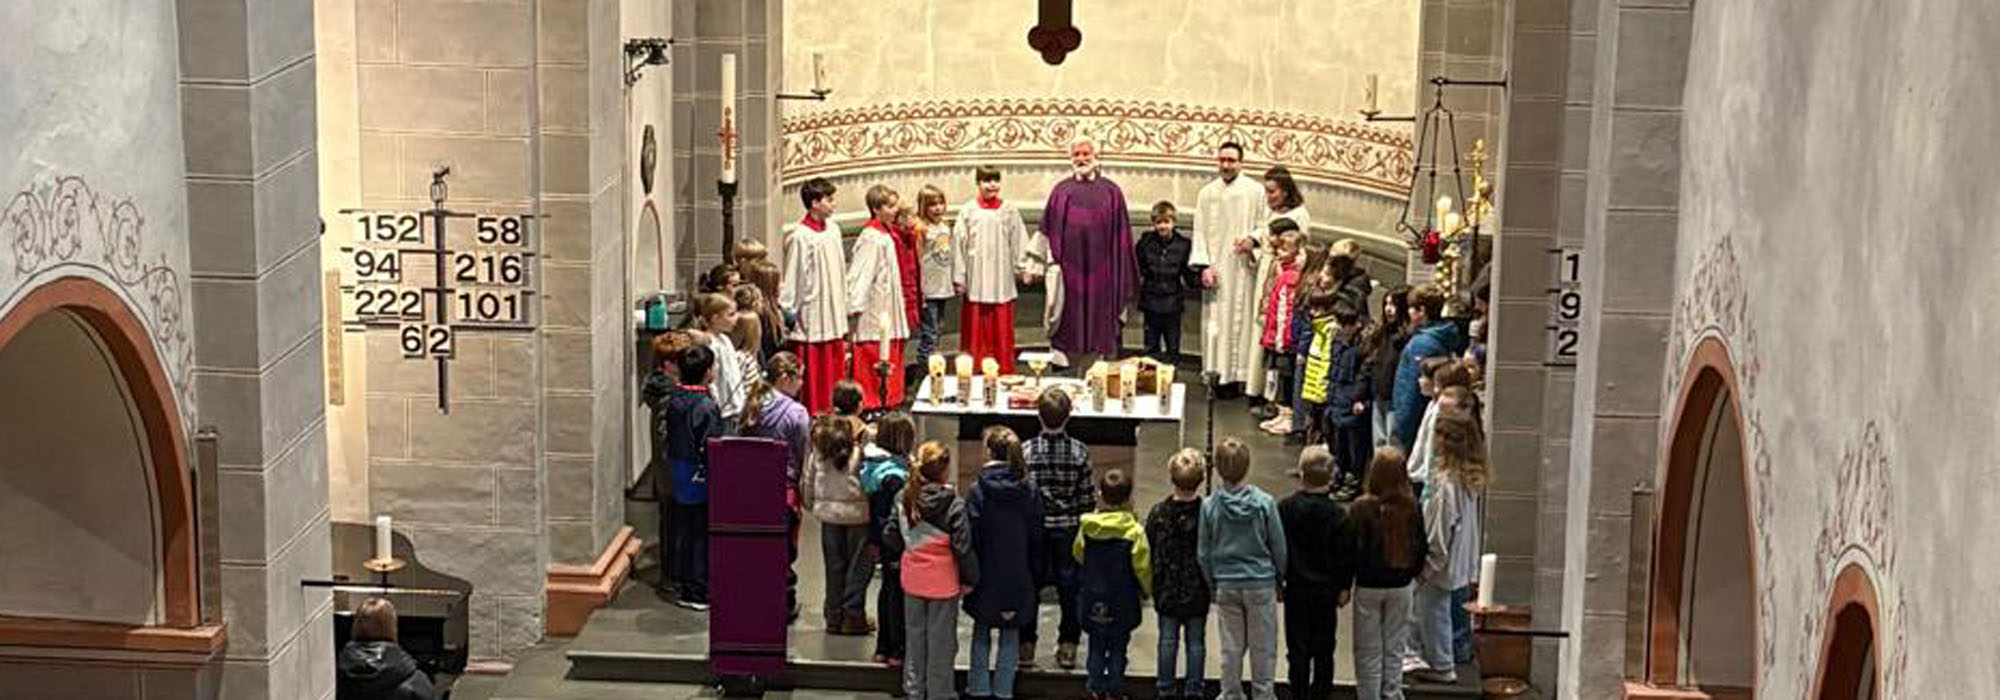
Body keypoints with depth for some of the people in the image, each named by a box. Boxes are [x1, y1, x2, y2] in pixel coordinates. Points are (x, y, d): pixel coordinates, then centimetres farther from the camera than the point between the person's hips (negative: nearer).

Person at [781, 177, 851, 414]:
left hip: (833, 318, 7)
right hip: (810, 320, -7)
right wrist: (789, 311, -10)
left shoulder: (833, 231, 9)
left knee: (835, 372, 11)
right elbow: (791, 278, -11)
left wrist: (843, 311, 16)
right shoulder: (800, 236, -14)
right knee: (812, 373, -1)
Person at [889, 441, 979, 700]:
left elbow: (890, 536, 0)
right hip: (943, 582, -4)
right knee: (941, 641, 9)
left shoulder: (904, 499, -5)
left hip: (912, 580, 4)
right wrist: (970, 579, -4)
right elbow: (963, 547, -16)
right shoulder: (953, 504, -18)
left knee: (915, 637, 18)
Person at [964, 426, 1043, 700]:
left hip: (987, 575, -2)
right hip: (1018, 575, 2)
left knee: (981, 631, 13)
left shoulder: (979, 490, -14)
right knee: (1011, 633, 12)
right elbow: (1037, 537, 1)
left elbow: (971, 536, -12)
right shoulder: (1029, 491, -4)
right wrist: (1034, 572, 10)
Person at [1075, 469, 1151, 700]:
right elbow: (1143, 567, -10)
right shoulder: (1134, 532, -16)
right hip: (1122, 602, -3)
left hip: (1093, 600, 3)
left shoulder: (1087, 527, -7)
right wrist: (1147, 590, 7)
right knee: (1118, 647, 9)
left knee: (1096, 646, 15)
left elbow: (1078, 554, 10)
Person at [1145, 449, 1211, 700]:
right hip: (1197, 590, -1)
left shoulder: (1158, 512, -9)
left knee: (1168, 640, 12)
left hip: (1167, 588, 1)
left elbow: (1150, 552, -3)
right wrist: (1213, 584, 5)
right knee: (1196, 640, 10)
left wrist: (1153, 585, 10)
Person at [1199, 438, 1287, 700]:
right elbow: (1279, 547, -3)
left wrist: (1212, 584, 13)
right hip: (1261, 583, -1)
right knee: (1263, 647, 11)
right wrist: (1279, 578, 12)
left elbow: (1204, 553, 0)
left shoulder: (1209, 506, -9)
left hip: (1226, 584, 1)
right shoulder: (1264, 503, -12)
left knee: (1231, 648, 13)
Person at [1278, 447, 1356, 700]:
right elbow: (1346, 555, -5)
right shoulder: (1337, 515, -10)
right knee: (1324, 649, 11)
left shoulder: (1285, 509, -9)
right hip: (1327, 589, 0)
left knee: (1297, 650, 6)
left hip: (1296, 588, 0)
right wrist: (1344, 587, 6)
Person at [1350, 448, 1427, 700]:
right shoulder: (1412, 507, -9)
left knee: (1368, 651, 9)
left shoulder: (1362, 508, -18)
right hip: (1401, 587, 3)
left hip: (1368, 587, -3)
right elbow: (1422, 548, 2)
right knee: (1395, 648, 16)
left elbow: (1350, 549, -12)